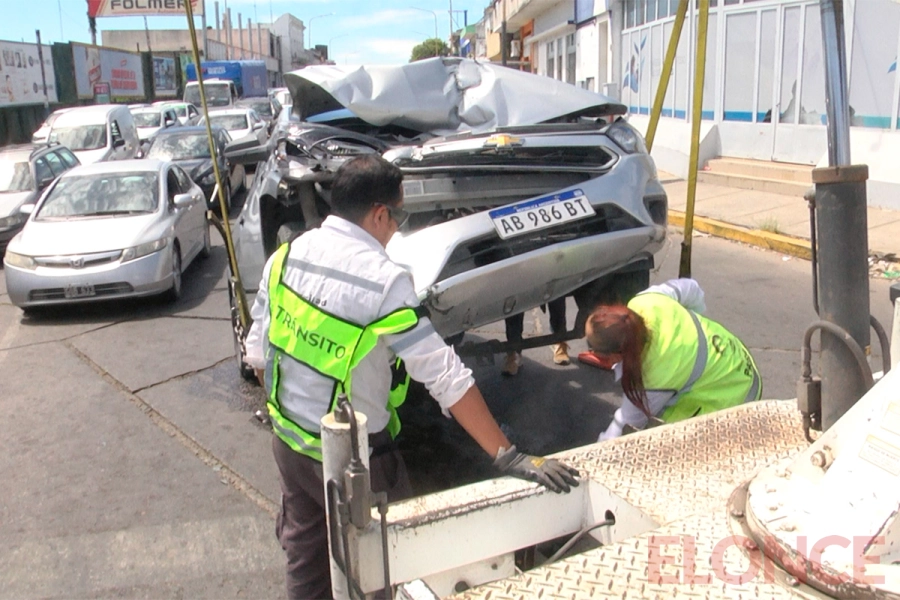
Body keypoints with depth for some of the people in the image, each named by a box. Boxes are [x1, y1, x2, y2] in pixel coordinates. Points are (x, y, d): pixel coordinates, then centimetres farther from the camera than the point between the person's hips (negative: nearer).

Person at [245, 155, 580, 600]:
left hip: (288, 441, 6)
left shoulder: (285, 257, -8)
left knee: (305, 547, 26)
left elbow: (257, 352, 2)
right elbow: (447, 379, -27)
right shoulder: (384, 281, -25)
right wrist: (508, 458, -22)